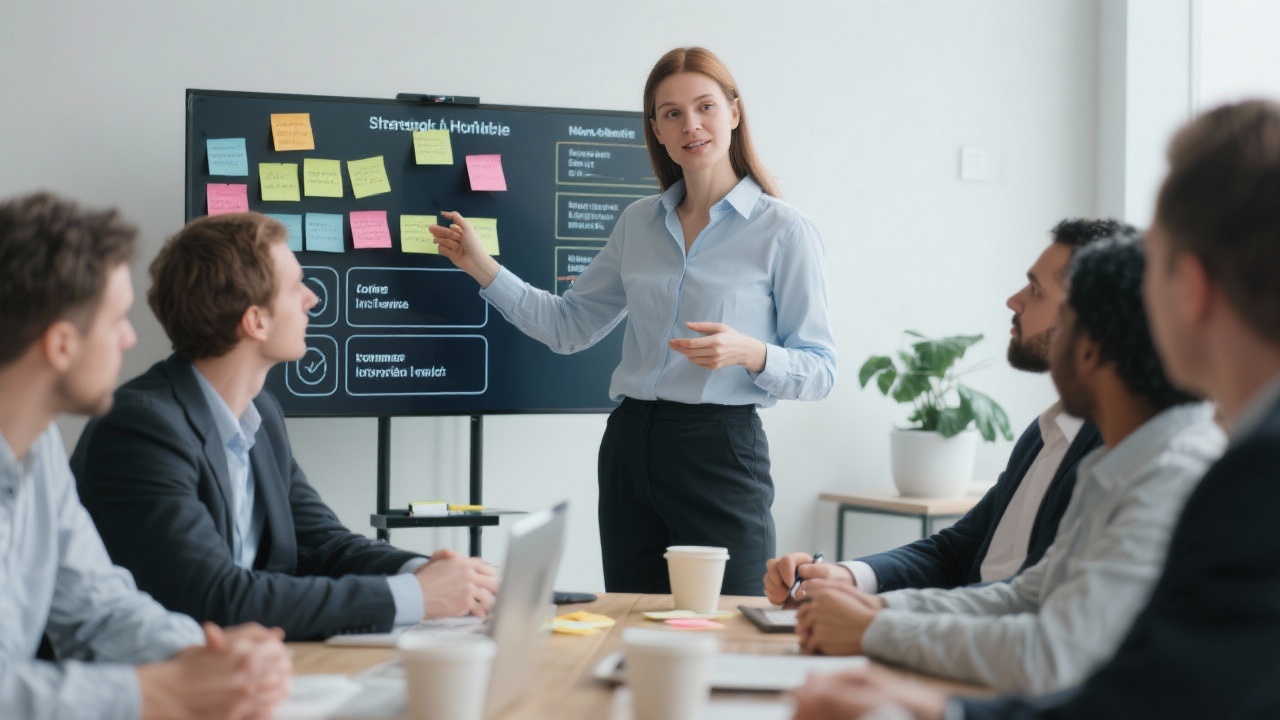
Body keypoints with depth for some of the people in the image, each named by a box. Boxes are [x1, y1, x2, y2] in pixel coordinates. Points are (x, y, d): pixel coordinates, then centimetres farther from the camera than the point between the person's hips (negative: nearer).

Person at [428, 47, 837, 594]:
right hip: (630, 447, 5)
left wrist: (750, 353, -23)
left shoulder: (784, 231, -4)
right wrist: (483, 269, 7)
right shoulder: (638, 223, 11)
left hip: (720, 450, -5)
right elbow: (568, 325, 16)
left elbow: (819, 371, -5)